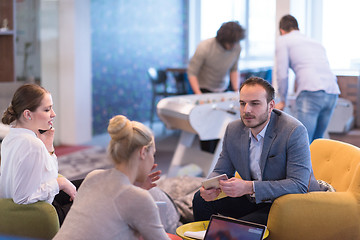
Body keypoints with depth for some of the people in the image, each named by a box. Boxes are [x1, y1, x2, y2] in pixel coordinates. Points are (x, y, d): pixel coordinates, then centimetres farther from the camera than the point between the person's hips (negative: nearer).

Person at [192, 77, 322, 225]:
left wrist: (249, 187, -36)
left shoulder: (294, 131, -20)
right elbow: (221, 171, 8)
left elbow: (299, 185, -27)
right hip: (254, 200, 7)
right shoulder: (233, 130, 0)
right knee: (201, 200, -4)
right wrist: (211, 187, -18)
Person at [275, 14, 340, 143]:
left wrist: (282, 101, 19)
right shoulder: (316, 43, 32)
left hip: (311, 92, -7)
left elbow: (282, 74, 7)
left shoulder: (283, 40, 14)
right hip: (332, 93, 7)